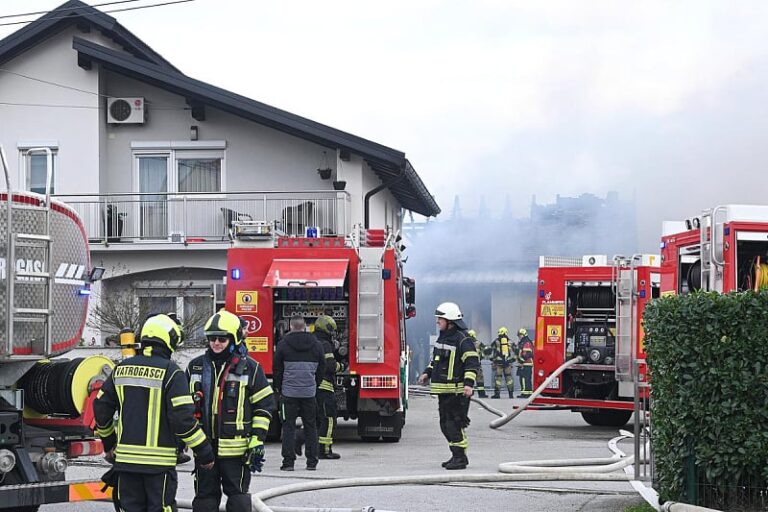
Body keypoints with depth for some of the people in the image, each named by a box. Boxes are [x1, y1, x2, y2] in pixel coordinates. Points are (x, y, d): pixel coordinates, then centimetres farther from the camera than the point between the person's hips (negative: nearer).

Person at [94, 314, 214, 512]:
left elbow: (101, 407, 14)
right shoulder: (170, 372, -9)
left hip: (126, 456, 5)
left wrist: (108, 441, 29)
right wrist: (204, 451, -6)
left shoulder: (122, 368, 8)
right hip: (159, 459, -5)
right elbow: (182, 417, -15)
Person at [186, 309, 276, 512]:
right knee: (204, 495, 8)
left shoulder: (250, 368, -2)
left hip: (236, 448, -3)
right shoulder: (196, 367, 8)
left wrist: (258, 442, -7)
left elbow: (264, 406, 0)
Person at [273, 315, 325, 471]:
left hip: (289, 392, -2)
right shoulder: (316, 345, 4)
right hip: (309, 392, 2)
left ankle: (288, 462, -3)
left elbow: (277, 370, 2)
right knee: (310, 426, 9)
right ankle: (312, 462, 10)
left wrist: (279, 388, 14)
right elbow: (322, 369, 12)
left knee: (288, 426, 1)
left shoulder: (283, 344, -4)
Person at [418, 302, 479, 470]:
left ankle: (460, 457, -5)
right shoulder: (442, 337, 16)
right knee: (445, 424, 13)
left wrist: (469, 383, -26)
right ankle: (457, 456, 22)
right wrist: (427, 373, 19)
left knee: (455, 424, -10)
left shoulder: (463, 340, -13)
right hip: (443, 390, 10)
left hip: (457, 390, -10)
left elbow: (472, 363, -18)